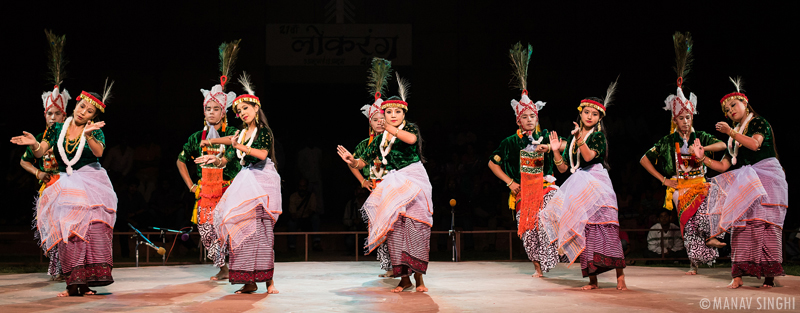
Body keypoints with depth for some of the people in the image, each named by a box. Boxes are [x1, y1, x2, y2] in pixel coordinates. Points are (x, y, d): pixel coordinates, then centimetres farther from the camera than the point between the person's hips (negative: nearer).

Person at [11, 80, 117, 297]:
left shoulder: (95, 132, 4)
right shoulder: (57, 129, 11)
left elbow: (99, 152, -16)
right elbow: (40, 152, 3)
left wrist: (87, 135, -33)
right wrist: (34, 144, -19)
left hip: (90, 183, -2)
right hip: (65, 185, 2)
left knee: (92, 225, -20)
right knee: (67, 230, -12)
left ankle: (88, 280, -21)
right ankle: (74, 284, -13)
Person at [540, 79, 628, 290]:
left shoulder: (598, 135, 3)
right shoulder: (572, 138, 17)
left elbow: (589, 156, -16)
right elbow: (563, 168, 15)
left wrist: (580, 138, -30)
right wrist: (555, 150, 1)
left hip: (597, 184, -5)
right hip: (578, 189, 5)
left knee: (605, 228, -15)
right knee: (584, 231, -1)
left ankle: (620, 276, -15)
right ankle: (592, 279, 2)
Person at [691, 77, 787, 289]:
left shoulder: (758, 122, 6)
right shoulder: (735, 135, 23)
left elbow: (755, 144, -15)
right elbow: (723, 166, 17)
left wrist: (730, 132, -17)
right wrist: (702, 158, 5)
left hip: (766, 177, -6)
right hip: (745, 183, 6)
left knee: (763, 223, -15)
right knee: (741, 223, -9)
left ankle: (769, 274, -17)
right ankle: (738, 274, -15)